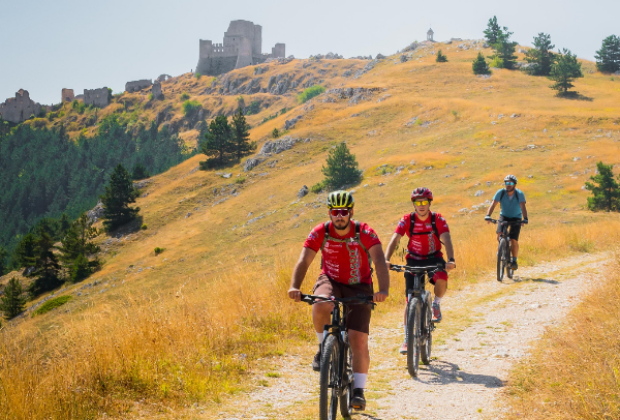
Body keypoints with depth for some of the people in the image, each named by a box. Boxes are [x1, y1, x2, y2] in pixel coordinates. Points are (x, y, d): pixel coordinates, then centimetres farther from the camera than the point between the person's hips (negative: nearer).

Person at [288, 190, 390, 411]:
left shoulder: (364, 232, -20)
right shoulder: (320, 232, -15)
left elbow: (379, 260, -31)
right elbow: (304, 261, -22)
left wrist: (383, 289, -48)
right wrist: (295, 286, -41)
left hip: (359, 287, -1)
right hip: (331, 281, 1)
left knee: (359, 340, -11)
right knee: (320, 306, -35)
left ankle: (358, 390, 2)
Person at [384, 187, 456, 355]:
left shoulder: (438, 220, -14)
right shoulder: (407, 220, -14)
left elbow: (446, 240, -27)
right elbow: (394, 240, -24)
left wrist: (451, 260, -46)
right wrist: (386, 259, -41)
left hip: (434, 258, -1)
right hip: (414, 260, 1)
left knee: (442, 279, -34)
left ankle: (436, 304, -1)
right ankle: (407, 338, 7)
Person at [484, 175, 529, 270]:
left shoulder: (519, 194, -21)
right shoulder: (500, 192, -18)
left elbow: (523, 207, -33)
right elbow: (493, 204, -26)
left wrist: (525, 219, -49)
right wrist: (488, 216, -41)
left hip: (516, 218, -2)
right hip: (504, 216, 2)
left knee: (514, 240, -13)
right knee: (500, 235, -22)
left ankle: (514, 261, 5)